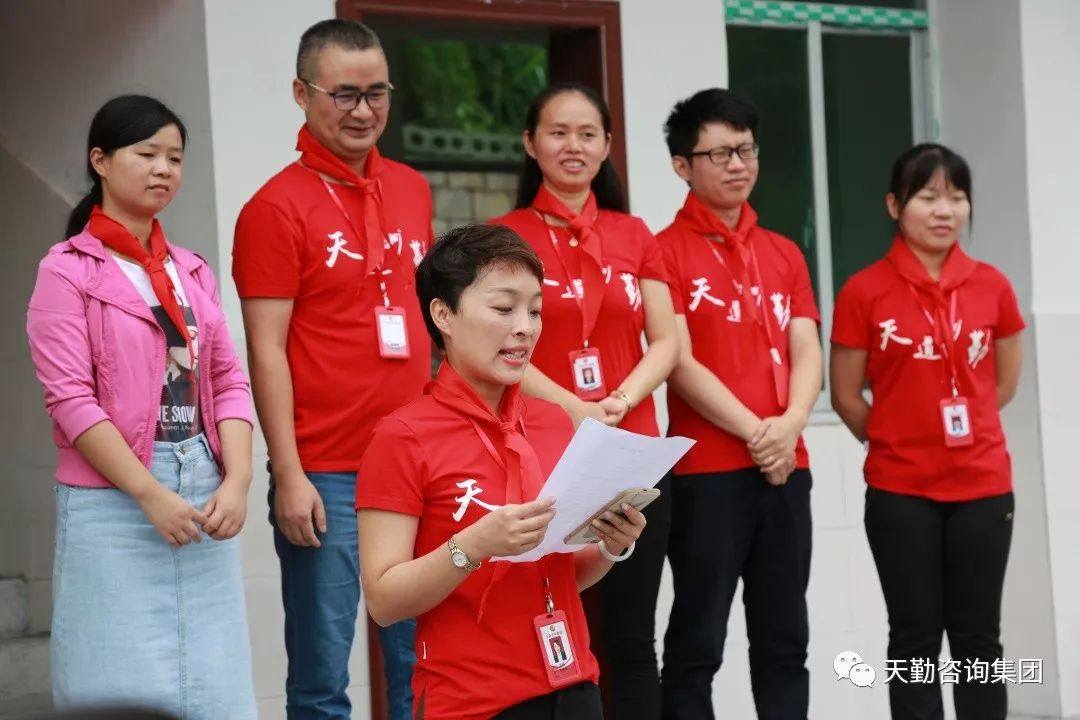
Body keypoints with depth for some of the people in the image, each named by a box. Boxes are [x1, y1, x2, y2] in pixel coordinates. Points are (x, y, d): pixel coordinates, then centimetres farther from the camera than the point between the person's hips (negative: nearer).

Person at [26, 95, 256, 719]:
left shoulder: (193, 270, 15)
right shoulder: (68, 270, -2)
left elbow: (228, 380, 9)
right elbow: (70, 400, -10)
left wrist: (237, 481, -6)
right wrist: (150, 494, -16)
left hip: (205, 495, 5)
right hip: (114, 502, -5)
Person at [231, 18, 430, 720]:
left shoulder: (413, 189, 11)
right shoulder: (277, 207, -6)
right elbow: (266, 351, -9)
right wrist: (289, 475, -13)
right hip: (326, 476, -5)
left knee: (423, 658, 10)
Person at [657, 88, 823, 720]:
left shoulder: (784, 253, 15)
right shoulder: (666, 251, -2)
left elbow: (807, 354, 7)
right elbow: (680, 364, -9)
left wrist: (791, 424, -12)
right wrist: (755, 433, -14)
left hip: (787, 468, 5)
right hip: (706, 471, -5)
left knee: (785, 640, 9)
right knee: (697, 643, -2)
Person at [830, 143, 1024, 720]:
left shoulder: (991, 287, 1)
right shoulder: (865, 292, -7)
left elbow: (1004, 384, 13)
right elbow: (846, 397, 1)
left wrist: (963, 434, 11)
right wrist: (897, 445, 8)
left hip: (983, 486, 2)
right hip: (900, 491, -2)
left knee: (978, 636, 8)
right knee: (916, 637, 6)